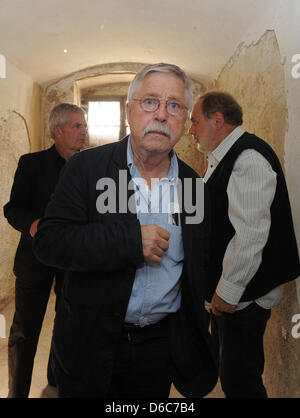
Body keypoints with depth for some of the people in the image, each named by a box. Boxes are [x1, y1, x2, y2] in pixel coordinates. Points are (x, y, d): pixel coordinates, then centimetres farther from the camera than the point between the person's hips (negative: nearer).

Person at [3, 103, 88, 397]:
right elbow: (13, 208, -9)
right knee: (24, 332, 6)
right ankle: (17, 391, 27)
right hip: (38, 257, -3)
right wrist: (32, 223, -28)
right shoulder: (31, 163, -5)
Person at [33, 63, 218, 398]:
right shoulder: (86, 167, -9)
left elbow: (200, 267, 7)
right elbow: (48, 241, -17)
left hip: (161, 342, 3)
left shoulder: (193, 183, -1)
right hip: (91, 340, -2)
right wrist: (132, 240, -25)